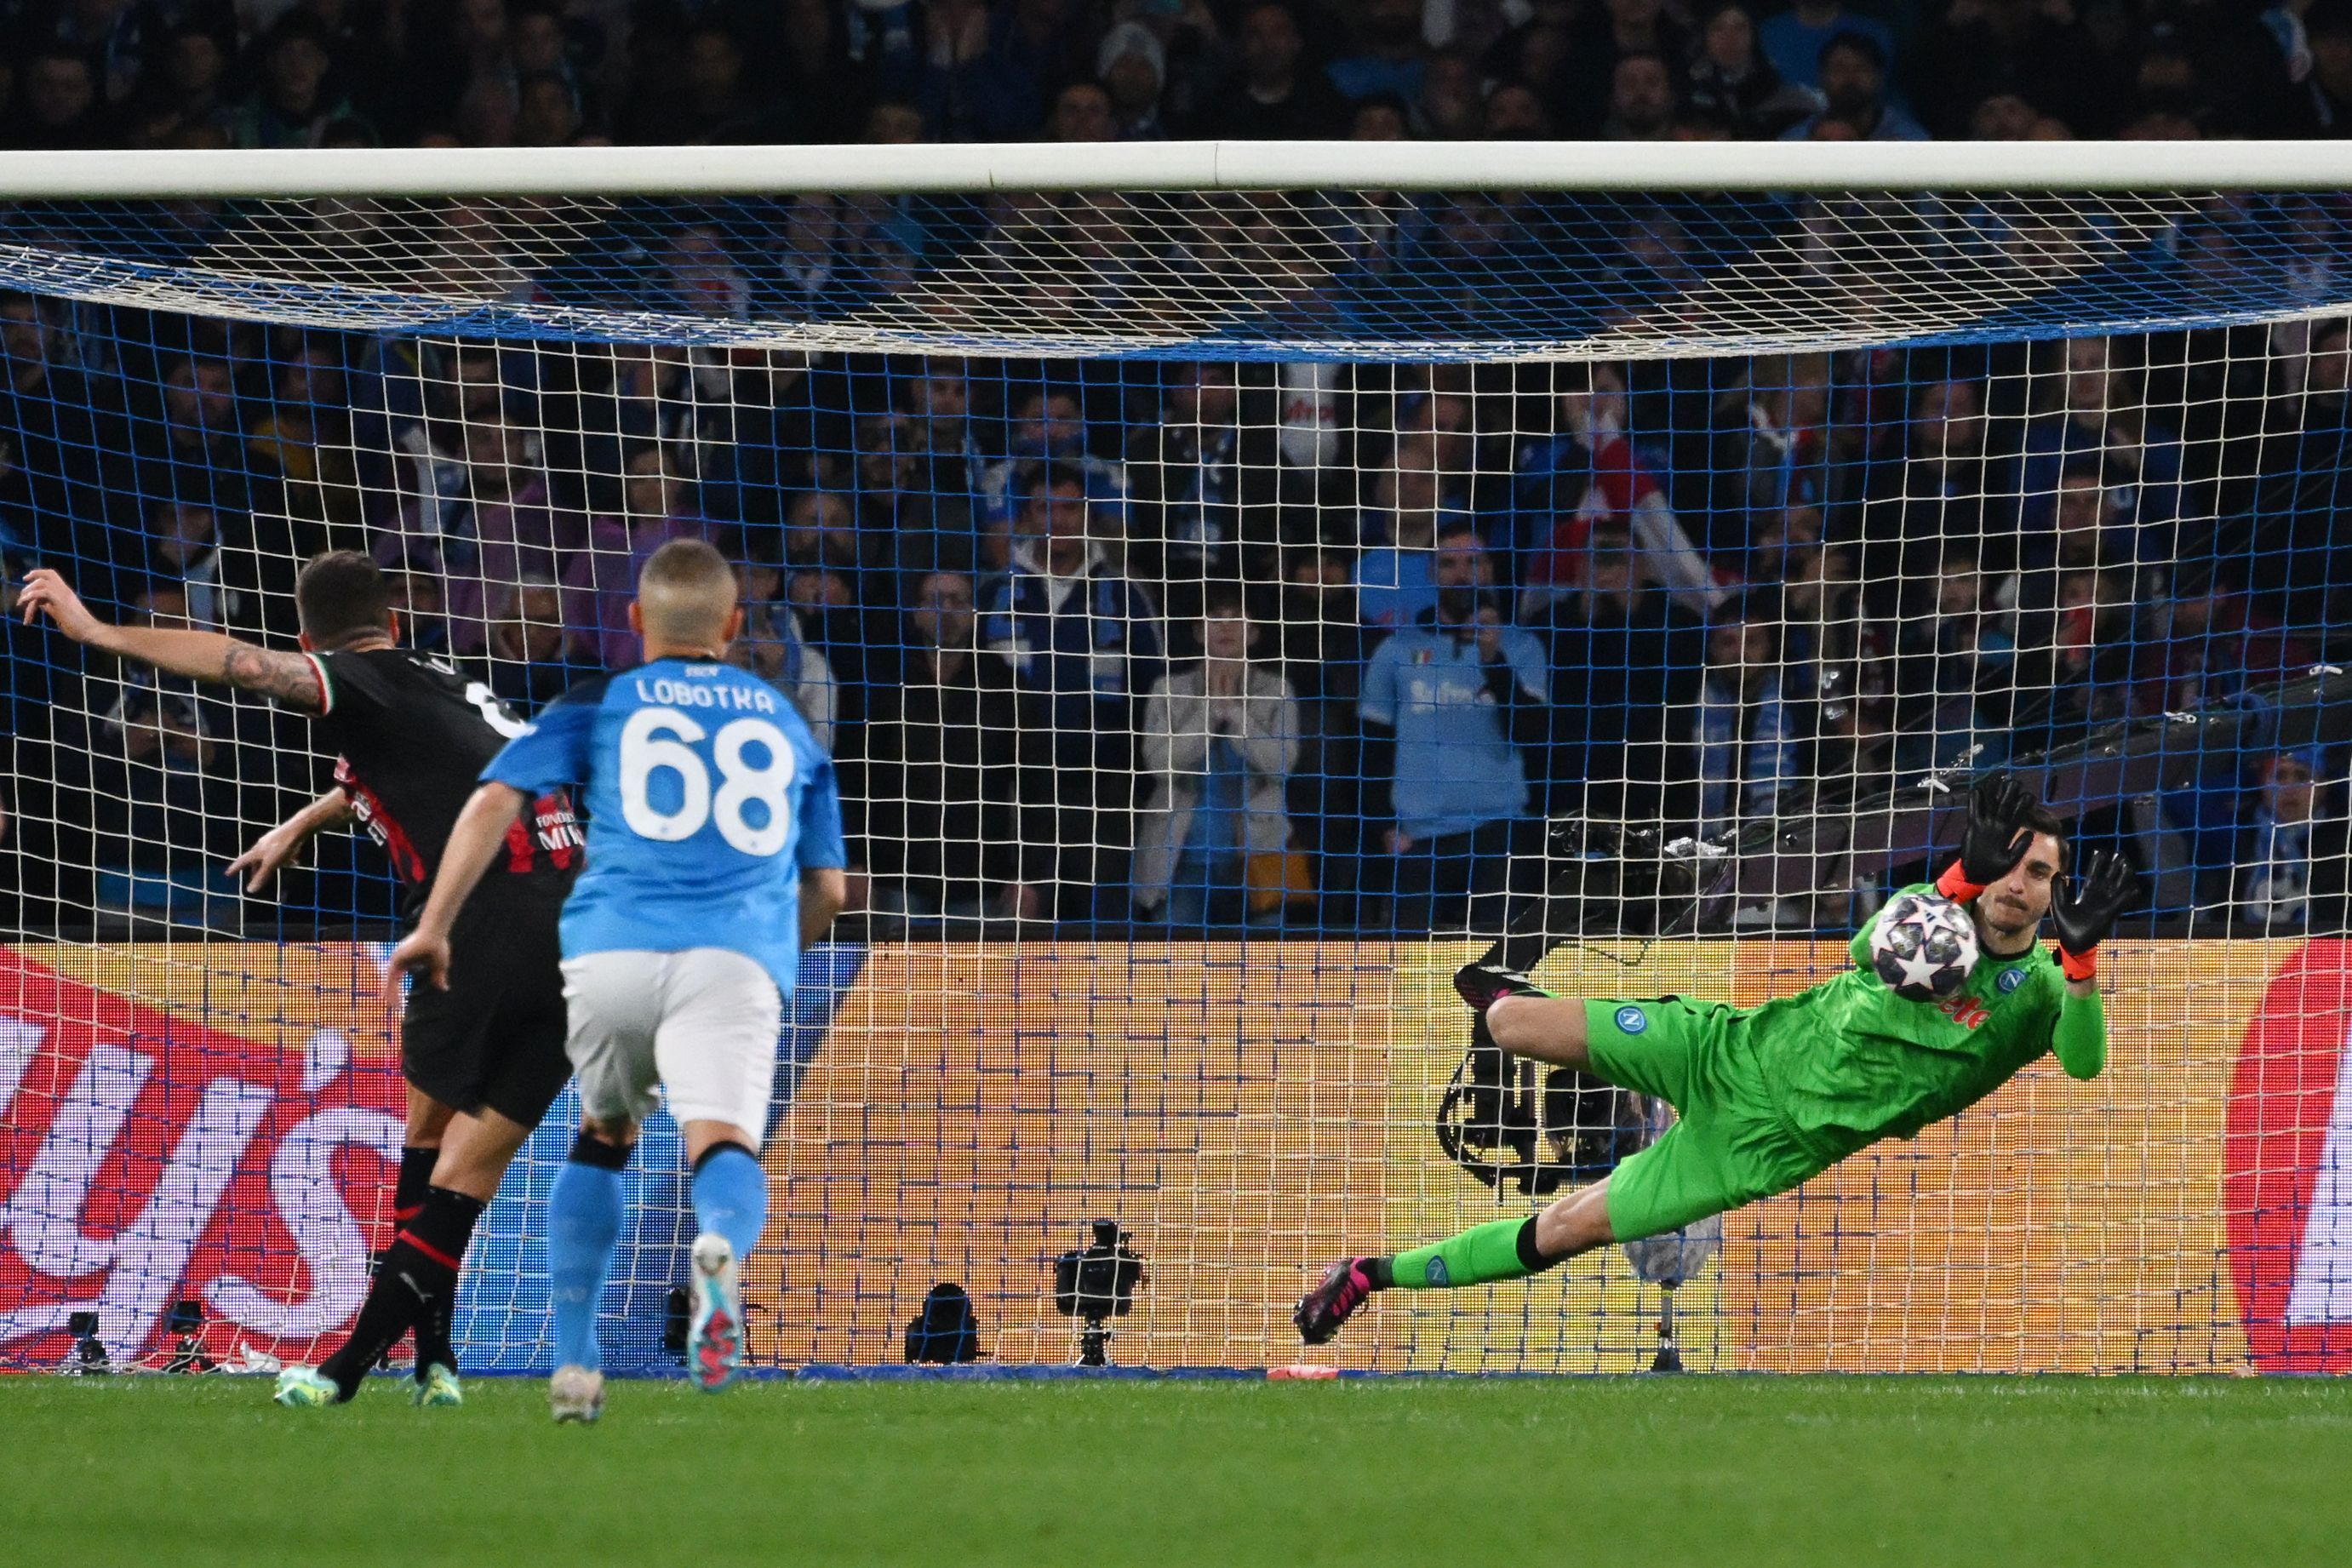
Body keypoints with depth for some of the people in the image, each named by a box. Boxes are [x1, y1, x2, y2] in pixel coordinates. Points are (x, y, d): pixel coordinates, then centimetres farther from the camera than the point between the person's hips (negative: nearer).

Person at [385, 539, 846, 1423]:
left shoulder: (597, 708, 20)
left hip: (613, 950, 1)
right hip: (741, 955, -1)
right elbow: (827, 889, 29)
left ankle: (573, 1363, 16)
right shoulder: (786, 725, 28)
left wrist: (435, 925, 5)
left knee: (601, 1139, 24)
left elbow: (495, 799, 5)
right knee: (722, 1145, -18)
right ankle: (721, 1250, -55)